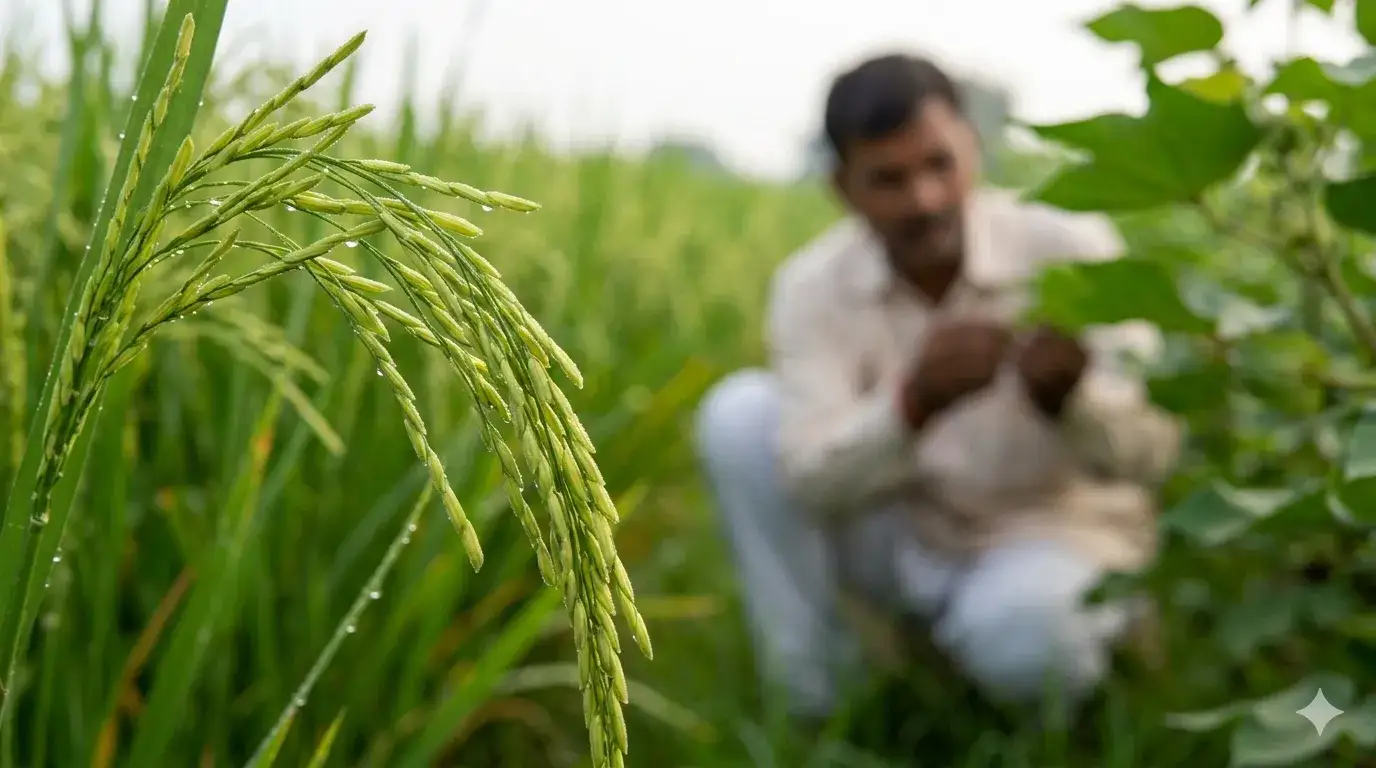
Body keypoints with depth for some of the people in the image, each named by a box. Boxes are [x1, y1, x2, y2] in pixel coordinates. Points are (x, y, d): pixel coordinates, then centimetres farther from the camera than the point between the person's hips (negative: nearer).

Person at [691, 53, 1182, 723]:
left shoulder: (1072, 251, -21)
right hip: (905, 544, 3)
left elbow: (1151, 453, -24)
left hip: (1056, 536, -3)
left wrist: (1065, 396, -46)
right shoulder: (812, 287, -15)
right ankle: (816, 704, -8)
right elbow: (815, 482, -26)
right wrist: (915, 401, -46)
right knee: (740, 416, -18)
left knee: (1013, 632, -38)